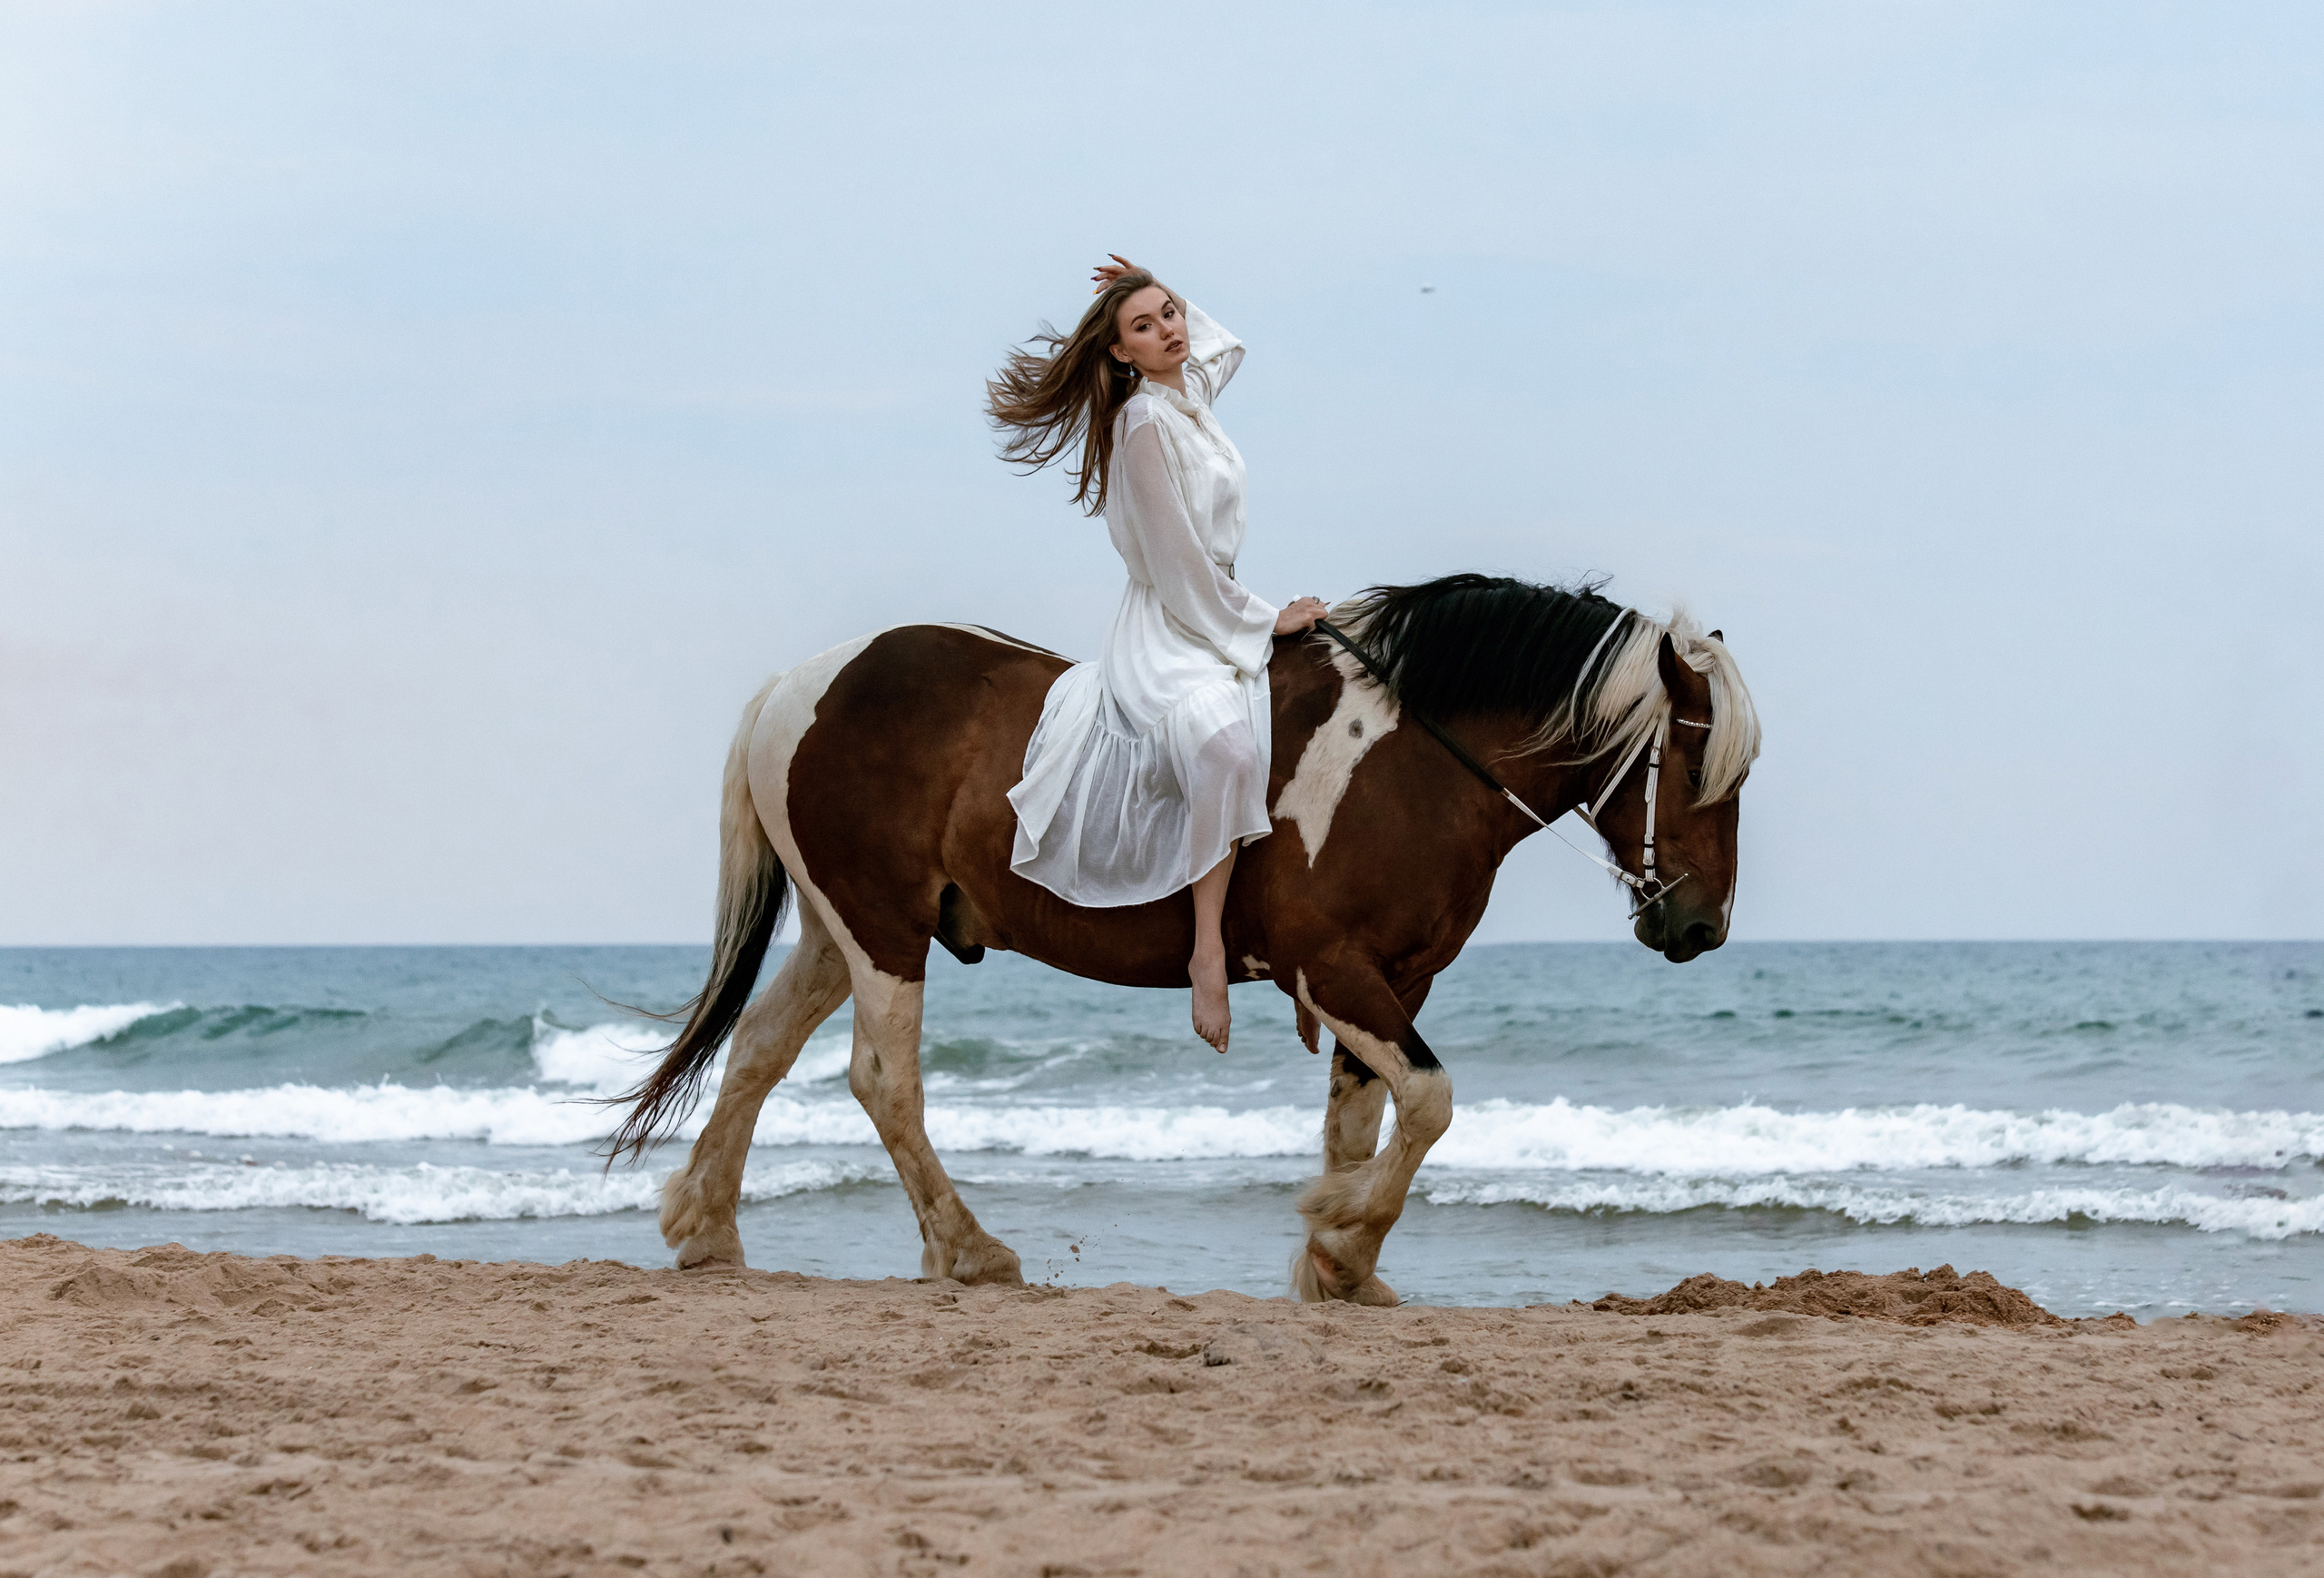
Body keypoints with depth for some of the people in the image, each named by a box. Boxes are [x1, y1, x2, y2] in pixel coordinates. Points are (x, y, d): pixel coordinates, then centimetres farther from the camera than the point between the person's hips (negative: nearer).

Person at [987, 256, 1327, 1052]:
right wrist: (1264, 620, -8)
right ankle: (1208, 949, -35)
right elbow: (1181, 566, -17)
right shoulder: (1145, 422, -17)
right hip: (1167, 633, -11)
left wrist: (1170, 293, 20)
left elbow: (1225, 347, 36)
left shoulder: (1191, 390, 10)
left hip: (1212, 611, 11)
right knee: (1224, 743, -37)